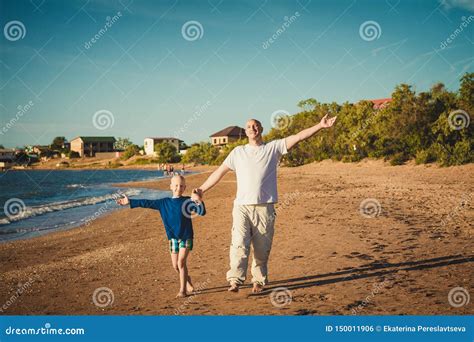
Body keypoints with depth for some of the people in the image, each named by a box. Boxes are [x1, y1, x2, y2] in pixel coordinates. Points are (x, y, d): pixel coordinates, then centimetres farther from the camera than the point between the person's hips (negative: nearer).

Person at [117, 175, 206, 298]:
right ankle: (187, 280, 33)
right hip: (173, 238, 4)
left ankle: (182, 290, -5)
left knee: (181, 262, -13)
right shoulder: (164, 202, 3)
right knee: (175, 265, 6)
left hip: (186, 237, -4)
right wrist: (130, 202, 5)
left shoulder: (187, 201, -5)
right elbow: (147, 203, 6)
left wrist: (199, 201, -32)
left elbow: (202, 212, -14)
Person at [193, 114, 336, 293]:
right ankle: (235, 281, -18)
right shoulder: (238, 152, 15)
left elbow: (298, 137, 1)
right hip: (242, 206, 1)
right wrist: (202, 189, 13)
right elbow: (220, 172, 16)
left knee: (261, 248, 5)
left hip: (264, 207, 0)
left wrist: (320, 126, -8)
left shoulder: (273, 147, 9)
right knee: (239, 244, -14)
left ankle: (259, 281, 18)